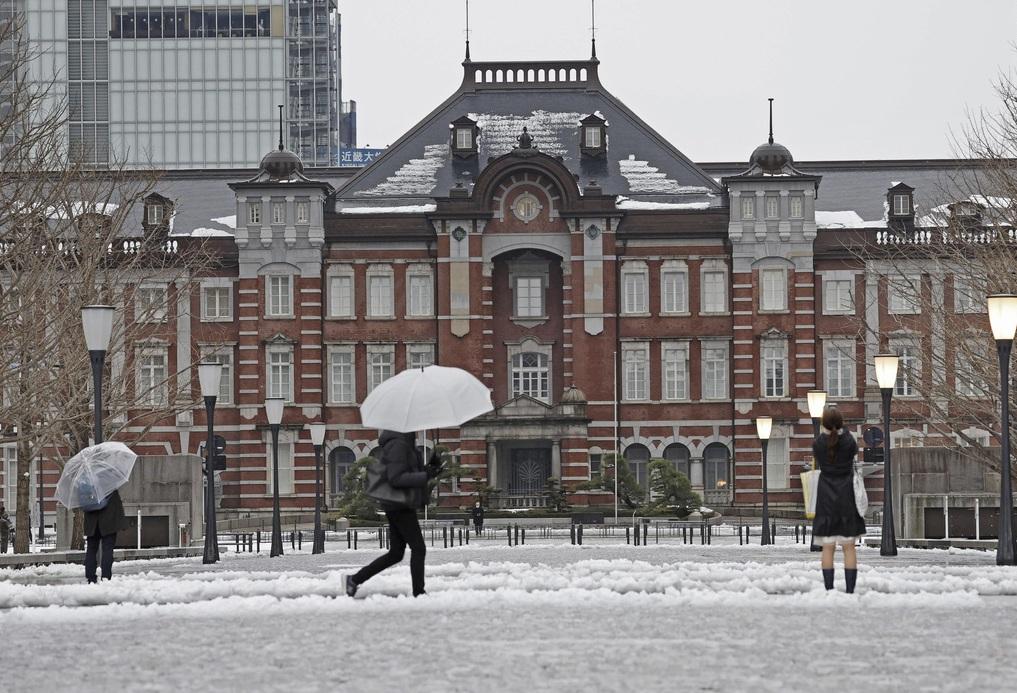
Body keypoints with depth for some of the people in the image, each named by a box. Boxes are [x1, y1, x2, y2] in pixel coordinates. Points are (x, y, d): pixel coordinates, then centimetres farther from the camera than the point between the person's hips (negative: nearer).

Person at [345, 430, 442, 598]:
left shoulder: (406, 445, 16)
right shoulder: (397, 445, -16)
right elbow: (396, 479, -23)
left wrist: (430, 467, 6)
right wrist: (426, 475, -24)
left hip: (400, 507, 10)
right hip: (400, 506, -10)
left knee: (395, 554, 12)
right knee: (418, 548, -6)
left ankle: (355, 579, 15)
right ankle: (418, 593, -3)